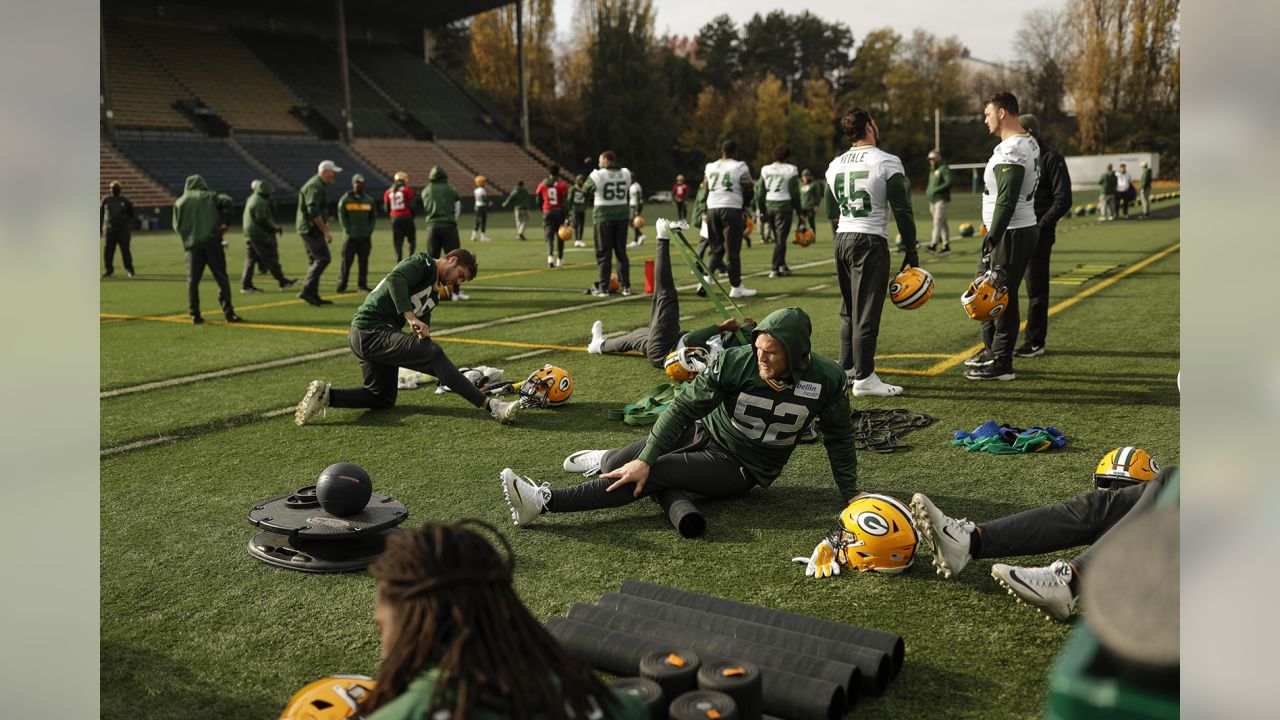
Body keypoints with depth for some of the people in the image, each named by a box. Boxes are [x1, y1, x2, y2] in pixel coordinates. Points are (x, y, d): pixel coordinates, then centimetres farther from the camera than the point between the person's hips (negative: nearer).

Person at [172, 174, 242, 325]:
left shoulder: (179, 202, 13)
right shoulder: (210, 196, 9)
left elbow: (177, 225, 7)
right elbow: (228, 202, -7)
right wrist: (225, 222, -4)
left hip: (193, 245, 2)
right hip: (212, 242, -1)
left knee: (193, 280, 8)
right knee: (221, 278, -1)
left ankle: (195, 314, 5)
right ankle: (228, 312, -8)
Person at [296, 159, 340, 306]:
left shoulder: (320, 185, 19)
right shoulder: (315, 187, -15)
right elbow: (314, 212, -22)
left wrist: (324, 224, 18)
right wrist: (326, 231, -19)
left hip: (310, 229, 11)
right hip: (311, 229, -11)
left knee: (315, 260, 11)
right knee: (323, 258, -14)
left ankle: (313, 296, 13)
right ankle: (307, 290, -15)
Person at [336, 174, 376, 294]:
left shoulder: (369, 200, 12)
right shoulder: (345, 200, 3)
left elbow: (373, 218, 12)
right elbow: (342, 218, 0)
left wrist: (369, 231, -1)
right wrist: (349, 232, -9)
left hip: (365, 237, 3)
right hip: (351, 238, -3)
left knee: (364, 262, 3)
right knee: (346, 262, -4)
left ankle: (362, 285, 10)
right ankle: (341, 286, 1)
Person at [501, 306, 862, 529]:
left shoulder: (826, 380, -17)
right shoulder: (734, 363, -19)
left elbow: (839, 439, 0)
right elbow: (683, 408, -16)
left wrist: (852, 495, -2)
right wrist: (645, 458, -24)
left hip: (742, 469, -2)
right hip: (706, 432, 2)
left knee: (656, 473, -24)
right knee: (621, 468, -5)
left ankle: (544, 501, -29)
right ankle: (604, 458, 37)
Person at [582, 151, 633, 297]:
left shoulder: (597, 175, -11)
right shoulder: (626, 174, 2)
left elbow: (585, 189, 3)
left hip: (603, 217, -4)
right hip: (622, 215, 4)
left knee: (604, 253, 1)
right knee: (621, 252, 13)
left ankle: (603, 288, 1)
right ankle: (626, 286, 14)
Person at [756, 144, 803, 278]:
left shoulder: (765, 170, 8)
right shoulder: (790, 170, -5)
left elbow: (760, 192, 10)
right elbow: (795, 193, -4)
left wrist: (761, 210, 17)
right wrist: (799, 211, 3)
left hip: (768, 205, 5)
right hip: (783, 206, -5)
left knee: (778, 238, 18)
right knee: (781, 239, 0)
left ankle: (782, 265, 23)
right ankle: (774, 268, -4)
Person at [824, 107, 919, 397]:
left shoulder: (835, 165, 11)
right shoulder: (887, 162, -8)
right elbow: (902, 210, -9)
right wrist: (911, 252, -2)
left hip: (841, 240, 7)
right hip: (870, 242, -7)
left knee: (848, 310, 17)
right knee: (866, 313, -5)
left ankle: (846, 368, 22)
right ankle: (864, 377, -3)